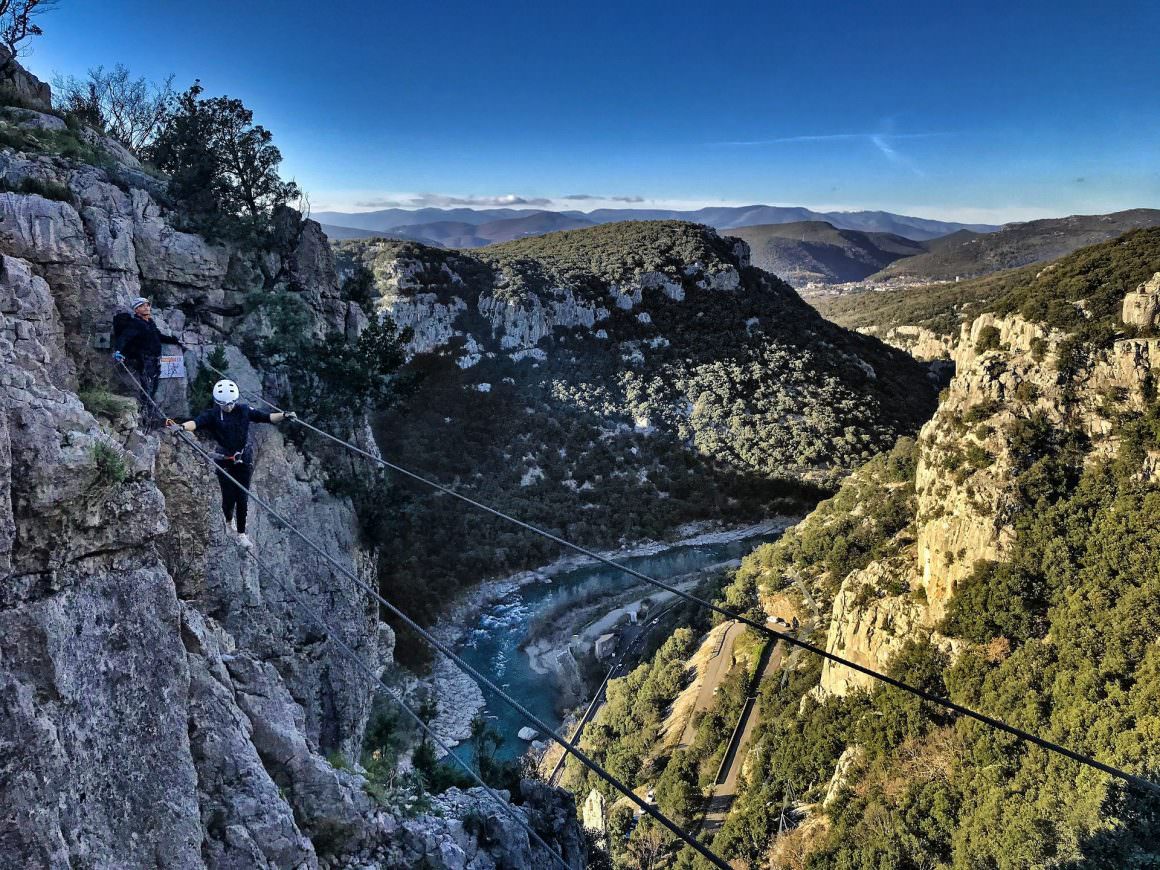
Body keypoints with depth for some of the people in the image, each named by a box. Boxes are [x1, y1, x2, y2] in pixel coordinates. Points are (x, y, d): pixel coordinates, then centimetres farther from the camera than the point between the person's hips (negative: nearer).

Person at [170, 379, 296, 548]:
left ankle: (241, 534, 15)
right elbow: (196, 422, -27)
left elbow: (266, 417, -1)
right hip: (224, 462, -1)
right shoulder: (212, 415, -10)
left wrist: (284, 415, -15)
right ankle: (229, 521, 35)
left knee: (243, 498, 2)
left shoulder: (244, 410, -3)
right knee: (228, 497, 1)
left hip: (245, 459, 2)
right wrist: (182, 426, -48)